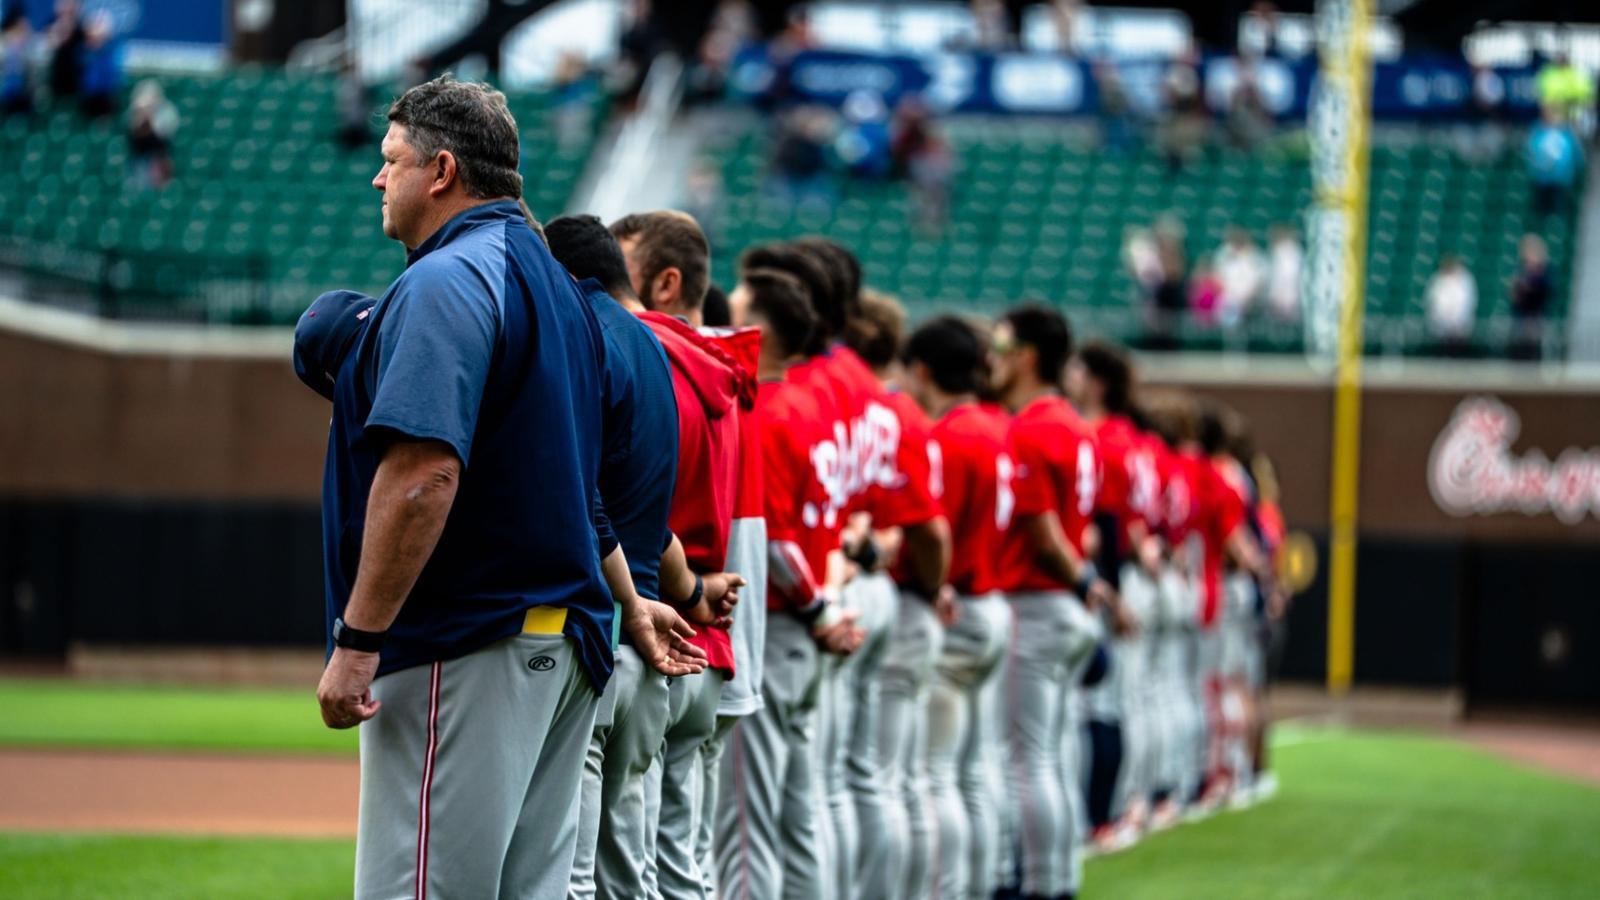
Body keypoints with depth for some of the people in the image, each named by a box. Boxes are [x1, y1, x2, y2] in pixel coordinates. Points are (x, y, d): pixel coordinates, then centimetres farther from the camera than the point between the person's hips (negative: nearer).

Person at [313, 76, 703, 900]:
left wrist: (357, 643, -24)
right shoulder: (555, 285, 18)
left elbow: (424, 473, -24)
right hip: (564, 647, 10)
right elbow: (575, 473, 27)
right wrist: (627, 603, 37)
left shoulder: (445, 282, -13)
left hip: (464, 656, -10)